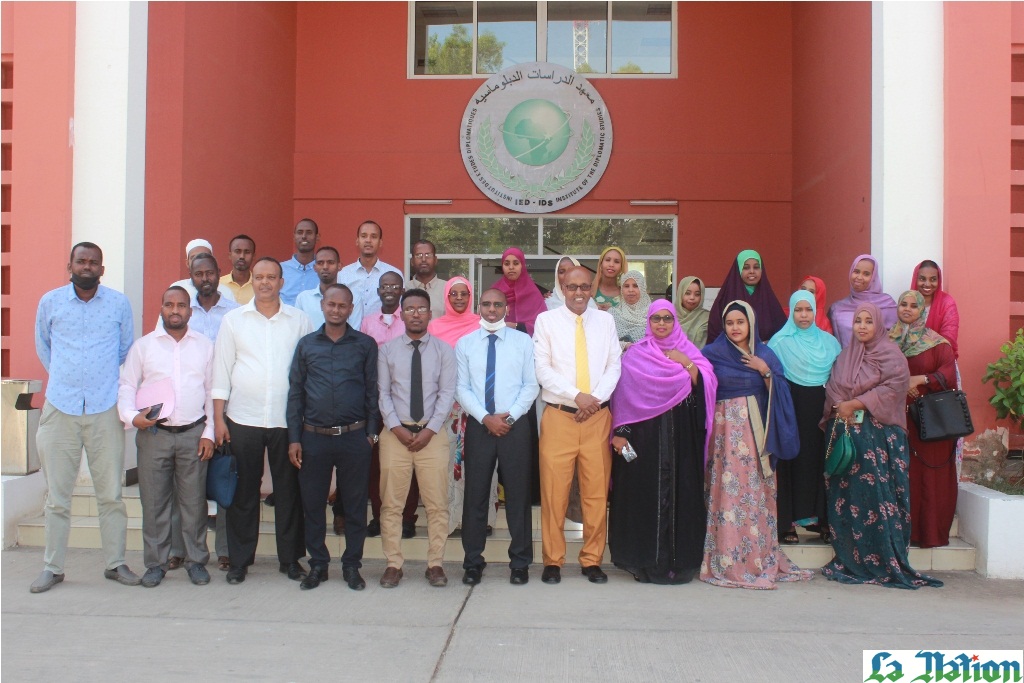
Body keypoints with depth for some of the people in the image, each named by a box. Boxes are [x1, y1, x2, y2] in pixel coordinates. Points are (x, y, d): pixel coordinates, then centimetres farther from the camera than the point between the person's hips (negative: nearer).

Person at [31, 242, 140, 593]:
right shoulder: (50, 302, 5)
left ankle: (115, 563, 14)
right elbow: (42, 347, 20)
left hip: (106, 410, 0)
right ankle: (52, 567, 17)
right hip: (60, 409, 1)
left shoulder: (119, 303, 3)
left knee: (111, 494, 3)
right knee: (57, 495, 6)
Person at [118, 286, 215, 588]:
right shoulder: (143, 345, 7)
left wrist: (209, 433, 1)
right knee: (153, 501, 4)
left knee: (194, 501, 3)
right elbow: (127, 386, 7)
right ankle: (156, 563, 16)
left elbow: (213, 392, 7)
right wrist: (131, 416, -11)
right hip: (153, 434, 0)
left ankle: (196, 561, 15)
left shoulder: (205, 346, 8)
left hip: (193, 434, 0)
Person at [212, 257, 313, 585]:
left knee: (289, 490, 5)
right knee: (243, 492, 6)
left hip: (287, 421, 0)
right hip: (242, 421, 0)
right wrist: (218, 418, 0)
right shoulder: (233, 320, 7)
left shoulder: (300, 321, 6)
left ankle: (290, 558, 18)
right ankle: (239, 560, 19)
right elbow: (221, 370, 6)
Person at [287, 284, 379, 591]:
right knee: (312, 504, 8)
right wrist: (294, 438, 2)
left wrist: (371, 432, -1)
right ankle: (318, 564, 22)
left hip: (353, 437, -1)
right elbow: (295, 392, 7)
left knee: (355, 504, 6)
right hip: (314, 437, 1)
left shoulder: (365, 345, 4)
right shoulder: (306, 344, 7)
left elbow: (372, 391, 5)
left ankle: (352, 565, 19)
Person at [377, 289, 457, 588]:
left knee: (437, 504, 2)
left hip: (432, 434, 0)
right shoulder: (387, 350, 6)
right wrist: (396, 428, -9)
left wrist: (429, 430, -10)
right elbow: (382, 393, 3)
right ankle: (393, 564, 13)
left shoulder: (444, 350, 4)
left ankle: (435, 564, 12)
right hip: (395, 433, 1)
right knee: (391, 503, 3)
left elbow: (447, 393, -1)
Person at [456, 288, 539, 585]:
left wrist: (510, 416, -11)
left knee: (518, 494, 5)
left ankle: (520, 562, 16)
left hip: (515, 425, -1)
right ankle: (473, 562, 16)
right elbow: (461, 388, 1)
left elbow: (531, 385, 1)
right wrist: (485, 418, -10)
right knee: (475, 494, 5)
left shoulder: (523, 341, 4)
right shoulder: (464, 344, 6)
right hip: (478, 426, 1)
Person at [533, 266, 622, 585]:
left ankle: (592, 560, 15)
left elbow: (614, 366, 8)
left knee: (597, 492, 3)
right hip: (559, 415, -2)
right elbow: (542, 369, -3)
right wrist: (576, 396, -13)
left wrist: (596, 398, -8)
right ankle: (553, 561, 11)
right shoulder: (547, 320, 4)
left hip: (598, 416, 2)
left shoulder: (605, 320, 12)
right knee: (554, 491, -2)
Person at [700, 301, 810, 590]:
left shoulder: (765, 354, 10)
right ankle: (729, 563, -1)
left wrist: (765, 372, -8)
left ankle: (762, 558, 14)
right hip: (727, 429, -3)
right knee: (730, 491, -6)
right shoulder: (713, 353, 3)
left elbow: (779, 393, 5)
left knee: (758, 492, 5)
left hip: (757, 429, 3)